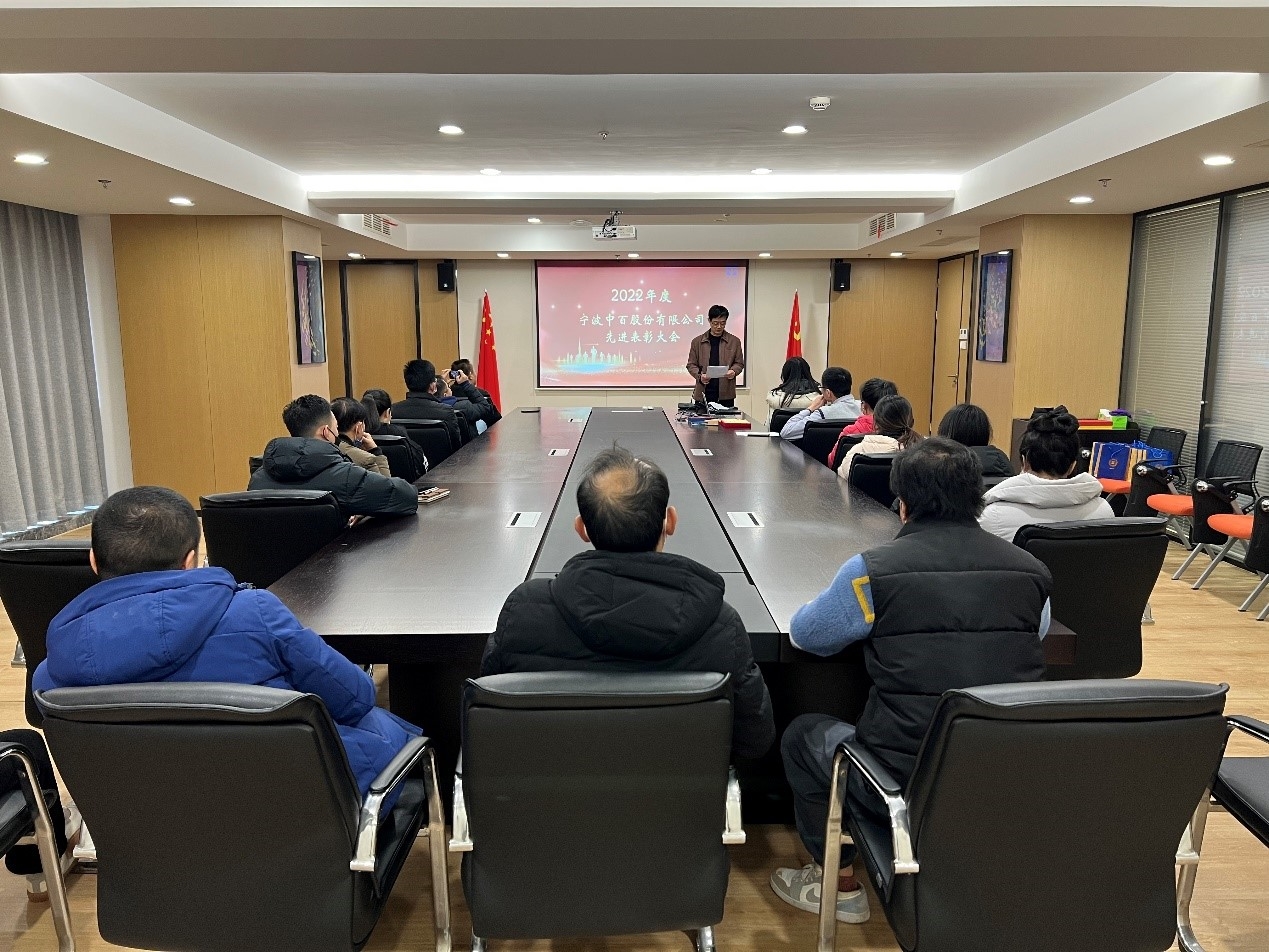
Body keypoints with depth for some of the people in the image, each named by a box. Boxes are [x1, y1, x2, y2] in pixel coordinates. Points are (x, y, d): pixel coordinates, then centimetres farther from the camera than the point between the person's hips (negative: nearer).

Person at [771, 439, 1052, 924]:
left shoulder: (873, 570, -14)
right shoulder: (1031, 570, -3)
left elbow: (805, 633, 2)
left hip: (906, 784, -5)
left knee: (801, 735, 23)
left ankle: (840, 886, 32)